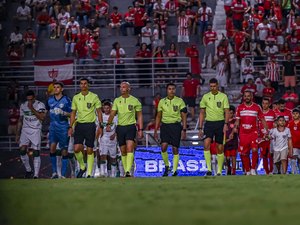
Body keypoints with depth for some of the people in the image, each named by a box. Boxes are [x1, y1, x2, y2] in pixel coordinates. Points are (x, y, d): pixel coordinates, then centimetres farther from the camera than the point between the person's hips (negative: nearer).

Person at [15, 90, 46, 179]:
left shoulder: (40, 105, -3)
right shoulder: (23, 106, 10)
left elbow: (42, 117, -16)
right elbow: (20, 121, 17)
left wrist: (32, 109, -18)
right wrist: (17, 134, 15)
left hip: (36, 131, -3)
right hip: (25, 130, 4)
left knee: (36, 153, -9)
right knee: (22, 150, -12)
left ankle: (36, 175, -9)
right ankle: (28, 170, 6)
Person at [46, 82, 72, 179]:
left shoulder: (66, 100, -3)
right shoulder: (50, 100, 8)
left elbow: (71, 114, -1)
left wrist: (63, 113, -17)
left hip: (63, 128, -3)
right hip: (53, 127, 3)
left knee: (64, 151, 1)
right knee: (52, 147, -13)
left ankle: (63, 174, 7)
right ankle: (54, 172, -5)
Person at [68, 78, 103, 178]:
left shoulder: (94, 97, -1)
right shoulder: (76, 98, 8)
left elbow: (99, 112, 2)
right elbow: (73, 113, 13)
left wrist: (100, 126, -4)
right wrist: (71, 127, 5)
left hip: (90, 125, -3)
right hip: (79, 125, 3)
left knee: (89, 150, -1)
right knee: (77, 149, -8)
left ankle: (89, 173, 4)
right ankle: (82, 167, 16)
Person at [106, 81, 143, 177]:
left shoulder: (135, 101, -1)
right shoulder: (117, 100, 7)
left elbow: (139, 116, 4)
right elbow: (112, 114, 3)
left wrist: (140, 129, 0)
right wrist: (108, 124, -15)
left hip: (131, 127, -4)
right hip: (120, 127, 4)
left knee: (129, 149, -18)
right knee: (123, 151, 8)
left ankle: (128, 171, -25)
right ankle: (126, 172, 17)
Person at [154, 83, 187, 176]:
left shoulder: (180, 101, 2)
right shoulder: (162, 102, 8)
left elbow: (184, 117, 3)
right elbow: (158, 117, 14)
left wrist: (184, 130, -4)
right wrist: (155, 130, 10)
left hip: (176, 126, -2)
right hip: (165, 126, 2)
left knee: (175, 149, -1)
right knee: (163, 147, -14)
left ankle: (175, 170, 9)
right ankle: (166, 166, 5)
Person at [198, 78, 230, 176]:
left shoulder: (223, 96, 1)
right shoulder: (205, 97, 7)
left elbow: (227, 112, -2)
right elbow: (202, 113, 11)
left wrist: (226, 124, -17)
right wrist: (200, 128, 7)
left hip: (220, 123, -1)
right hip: (209, 123, 1)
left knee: (220, 148, 3)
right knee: (206, 143, -21)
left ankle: (219, 171, 13)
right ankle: (209, 168, -20)